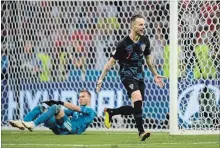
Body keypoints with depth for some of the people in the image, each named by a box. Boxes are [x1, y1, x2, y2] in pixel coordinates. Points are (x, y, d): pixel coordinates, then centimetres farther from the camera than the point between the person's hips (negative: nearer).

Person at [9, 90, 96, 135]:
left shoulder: (90, 111, 14)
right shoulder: (75, 110, 37)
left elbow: (76, 108, -5)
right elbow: (65, 112, 20)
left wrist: (61, 103, -12)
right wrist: (52, 103, 2)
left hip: (73, 128, -8)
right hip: (60, 129, 8)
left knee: (55, 108, -28)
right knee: (40, 108, 6)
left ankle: (33, 124, -40)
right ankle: (22, 123, -18)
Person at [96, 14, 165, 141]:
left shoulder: (145, 40, -1)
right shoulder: (124, 44, -17)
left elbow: (148, 58, 17)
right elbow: (111, 62, -10)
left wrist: (155, 75, 20)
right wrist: (101, 79, -11)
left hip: (139, 76, 6)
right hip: (127, 75, -6)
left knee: (136, 108, 5)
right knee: (138, 99, -28)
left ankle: (110, 112, 28)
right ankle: (141, 132, -24)